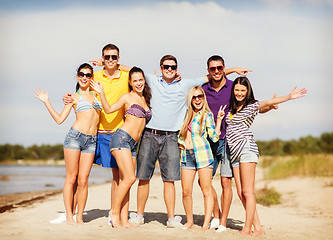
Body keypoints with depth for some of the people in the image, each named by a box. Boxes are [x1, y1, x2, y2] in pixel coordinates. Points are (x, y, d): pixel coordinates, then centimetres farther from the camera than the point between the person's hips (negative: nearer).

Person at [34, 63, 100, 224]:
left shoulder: (95, 95, 18)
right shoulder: (74, 97, 8)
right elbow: (59, 119, 5)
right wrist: (46, 102, 1)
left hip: (91, 141, 3)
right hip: (75, 137, -3)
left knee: (83, 180, -1)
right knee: (71, 178, -3)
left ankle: (79, 217, 6)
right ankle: (69, 216, 4)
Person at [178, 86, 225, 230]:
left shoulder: (207, 115, 3)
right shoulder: (186, 114, 15)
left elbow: (214, 137, -4)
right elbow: (179, 135, 25)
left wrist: (219, 120, -10)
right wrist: (182, 143, 6)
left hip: (202, 154, -4)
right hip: (187, 156, 4)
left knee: (206, 191, -5)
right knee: (186, 192, 2)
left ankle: (206, 224, -2)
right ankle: (189, 221, 16)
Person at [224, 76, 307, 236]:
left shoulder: (252, 105, 1)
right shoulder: (231, 108, 19)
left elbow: (269, 103, -15)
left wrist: (289, 96, -29)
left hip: (246, 147, -6)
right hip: (234, 151, 6)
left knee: (247, 191, -10)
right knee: (241, 193, 0)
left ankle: (247, 229, -9)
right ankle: (258, 228, 3)